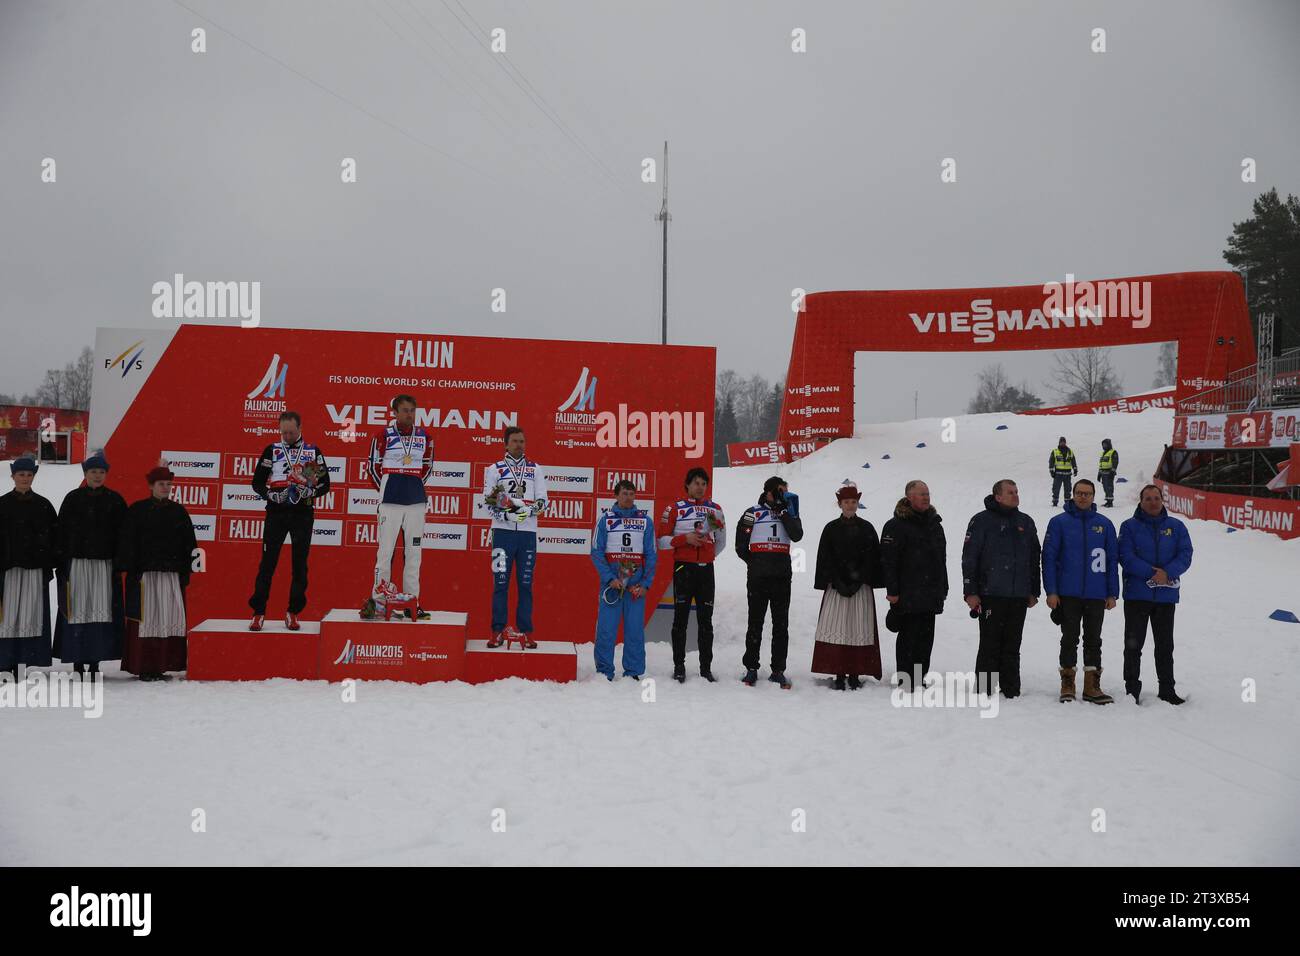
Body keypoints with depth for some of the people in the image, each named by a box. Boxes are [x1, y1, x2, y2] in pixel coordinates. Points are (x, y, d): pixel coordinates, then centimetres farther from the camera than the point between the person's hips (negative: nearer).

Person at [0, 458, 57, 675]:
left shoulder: (43, 504, 9)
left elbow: (54, 535, 9)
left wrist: (51, 563, 1)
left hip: (36, 568, 1)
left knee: (31, 615, -1)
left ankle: (21, 661, 3)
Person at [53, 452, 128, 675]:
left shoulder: (115, 500, 7)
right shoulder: (73, 498, 7)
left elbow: (122, 532, 6)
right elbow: (62, 530, 6)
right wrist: (62, 561, -1)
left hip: (105, 564, 0)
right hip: (77, 562, 0)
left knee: (102, 609, -3)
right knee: (77, 609, -1)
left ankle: (95, 659, 2)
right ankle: (77, 659, 4)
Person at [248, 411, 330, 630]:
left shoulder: (313, 451, 8)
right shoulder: (271, 450, 7)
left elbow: (325, 484, 7)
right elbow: (257, 482, 7)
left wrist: (310, 491, -13)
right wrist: (270, 494, -12)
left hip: (303, 513, 0)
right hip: (276, 511, 0)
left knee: (300, 563, 2)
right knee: (268, 562, -3)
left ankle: (293, 613, 11)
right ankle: (258, 612, 2)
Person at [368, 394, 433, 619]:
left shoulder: (424, 436, 7)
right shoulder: (383, 435, -2)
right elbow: (374, 466, 6)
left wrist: (414, 485, 12)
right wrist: (385, 490, 9)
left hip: (416, 501, 3)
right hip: (390, 501, -3)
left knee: (414, 552, 6)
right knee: (385, 550, -2)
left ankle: (412, 603, 12)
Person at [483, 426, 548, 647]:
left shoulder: (535, 469, 13)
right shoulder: (495, 469, 9)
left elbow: (542, 501, 8)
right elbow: (488, 501, 4)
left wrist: (529, 509, -13)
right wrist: (505, 515, -14)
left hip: (527, 532, 1)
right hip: (503, 531, -1)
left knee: (525, 583, 2)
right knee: (500, 582, -2)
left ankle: (525, 631, 6)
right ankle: (498, 631, 3)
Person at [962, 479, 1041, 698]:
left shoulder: (1026, 522, 14)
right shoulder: (982, 521, -2)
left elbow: (1034, 559, 19)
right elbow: (969, 558, -4)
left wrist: (1034, 592, 16)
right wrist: (970, 592, -9)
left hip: (1019, 596, 4)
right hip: (991, 595, -4)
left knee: (1012, 645, 9)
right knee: (990, 644, -2)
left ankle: (1011, 688, 14)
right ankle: (985, 688, 5)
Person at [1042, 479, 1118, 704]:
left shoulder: (1104, 524, 6)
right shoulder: (1059, 522, 0)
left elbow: (1112, 560, 8)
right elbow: (1049, 557, -2)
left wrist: (1112, 593, 4)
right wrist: (1051, 591, -8)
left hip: (1097, 595, 2)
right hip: (1068, 593, -2)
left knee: (1093, 641, 8)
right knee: (1070, 639, 4)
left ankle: (1092, 687, 13)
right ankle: (1067, 684, 11)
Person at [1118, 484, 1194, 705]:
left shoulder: (1176, 526, 8)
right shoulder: (1130, 526, 1)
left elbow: (1185, 555, 0)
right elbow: (1126, 557, -9)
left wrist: (1167, 573, -17)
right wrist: (1151, 572, -20)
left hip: (1166, 596, 2)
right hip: (1136, 594, -2)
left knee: (1165, 646, 10)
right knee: (1133, 644, 1)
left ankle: (1167, 690, 18)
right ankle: (1132, 689, 8)